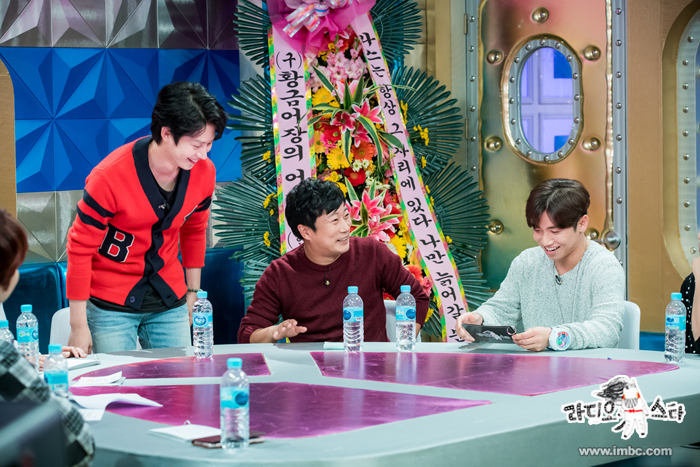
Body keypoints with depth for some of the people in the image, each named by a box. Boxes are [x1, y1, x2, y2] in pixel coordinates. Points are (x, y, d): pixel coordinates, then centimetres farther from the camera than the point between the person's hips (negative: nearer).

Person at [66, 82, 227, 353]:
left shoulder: (203, 172, -7)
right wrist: (78, 326, -12)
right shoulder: (110, 177, -22)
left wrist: (193, 291, 16)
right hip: (111, 304, -4)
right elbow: (80, 248, -14)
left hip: (170, 301, 5)